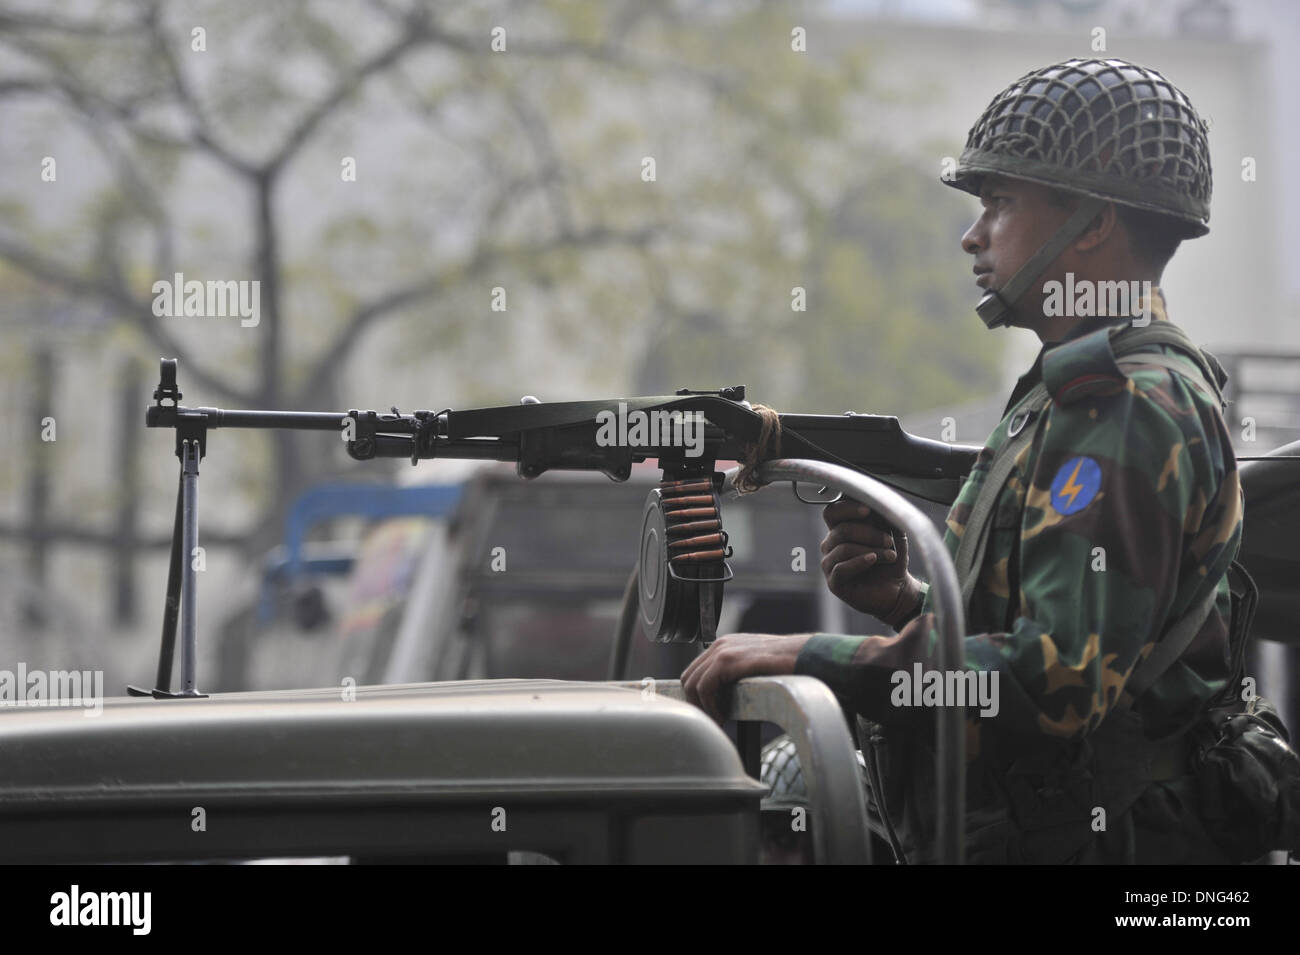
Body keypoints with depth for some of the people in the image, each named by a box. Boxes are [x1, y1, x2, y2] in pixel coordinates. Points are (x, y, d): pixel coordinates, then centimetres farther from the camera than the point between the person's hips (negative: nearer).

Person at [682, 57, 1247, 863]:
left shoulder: (1132, 405, -12)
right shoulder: (1074, 390, 21)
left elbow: (1062, 680, -23)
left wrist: (810, 657, -17)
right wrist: (909, 601, 7)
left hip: (1086, 842, -9)